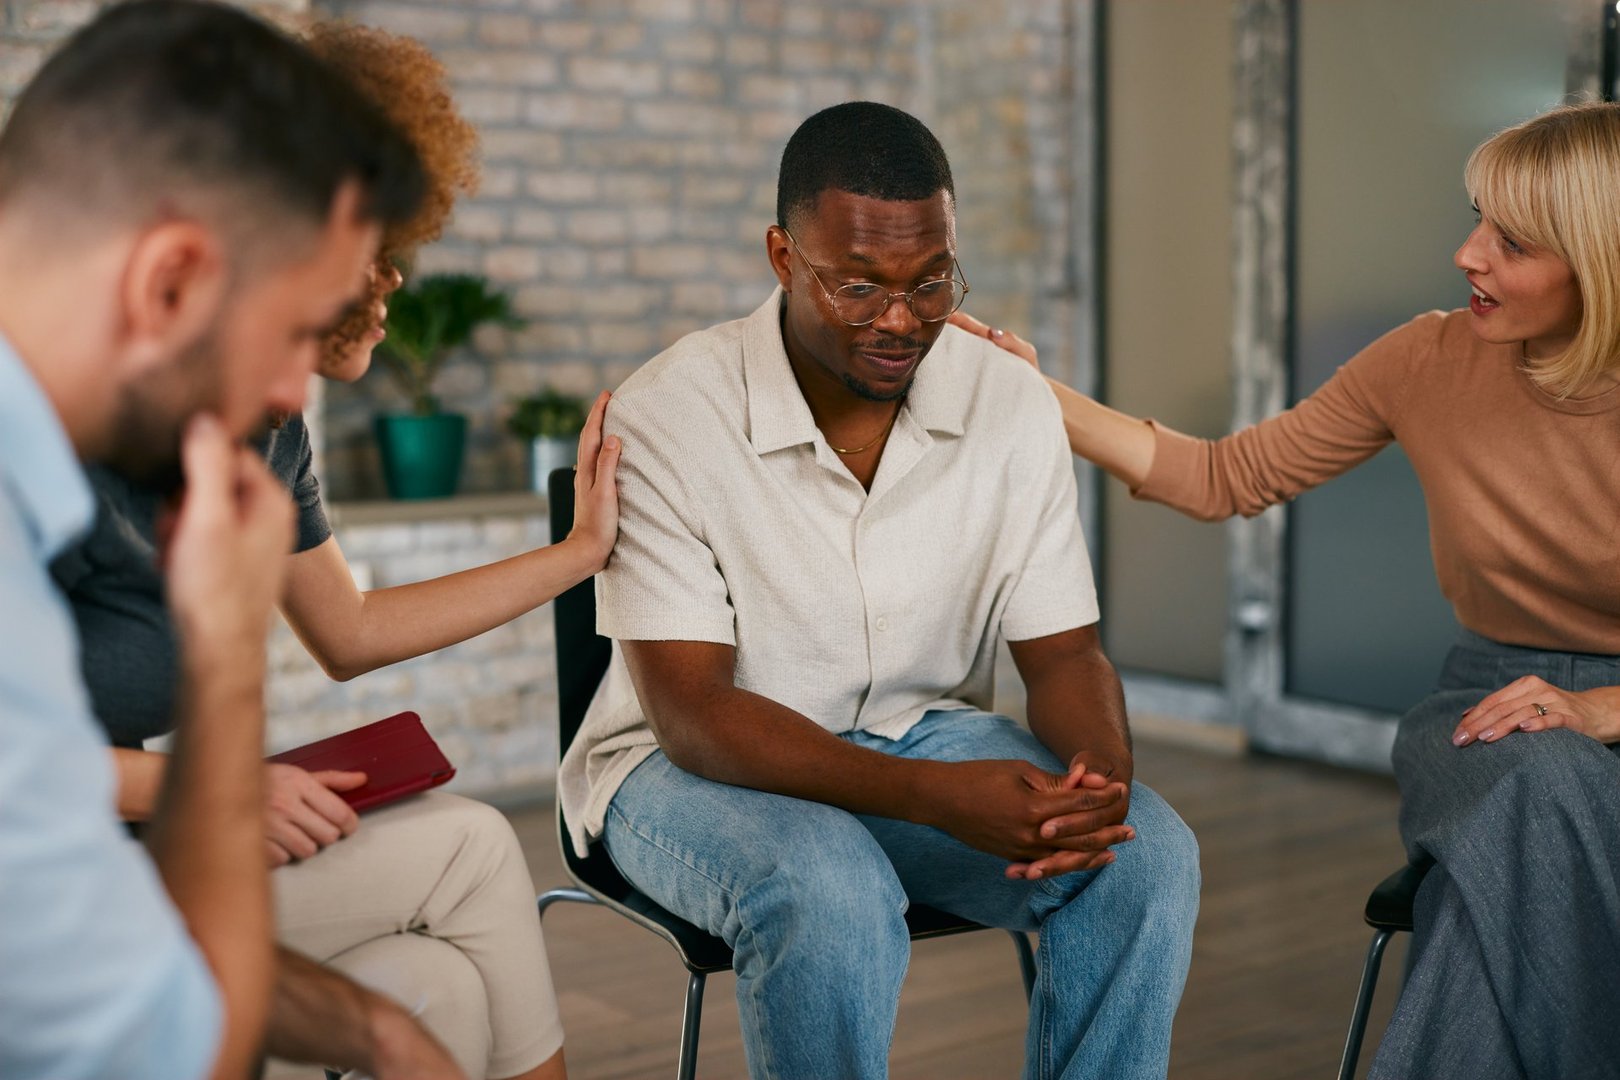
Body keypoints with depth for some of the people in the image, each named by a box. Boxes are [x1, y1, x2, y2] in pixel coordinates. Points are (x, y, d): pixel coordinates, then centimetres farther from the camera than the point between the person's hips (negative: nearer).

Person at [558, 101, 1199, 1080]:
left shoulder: (1012, 404, -6)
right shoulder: (662, 420, -19)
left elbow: (1063, 652, -2)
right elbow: (692, 712, -22)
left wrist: (1101, 777, -27)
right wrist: (933, 796, -35)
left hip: (924, 733, 4)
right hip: (699, 764, -3)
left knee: (1149, 853, -19)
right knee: (830, 893, -35)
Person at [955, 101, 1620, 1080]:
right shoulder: (1432, 362, -5)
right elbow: (1225, 479, 2)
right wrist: (1038, 396, -5)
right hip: (1491, 706, 1)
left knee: (1539, 791, -36)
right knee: (1537, 785, -35)